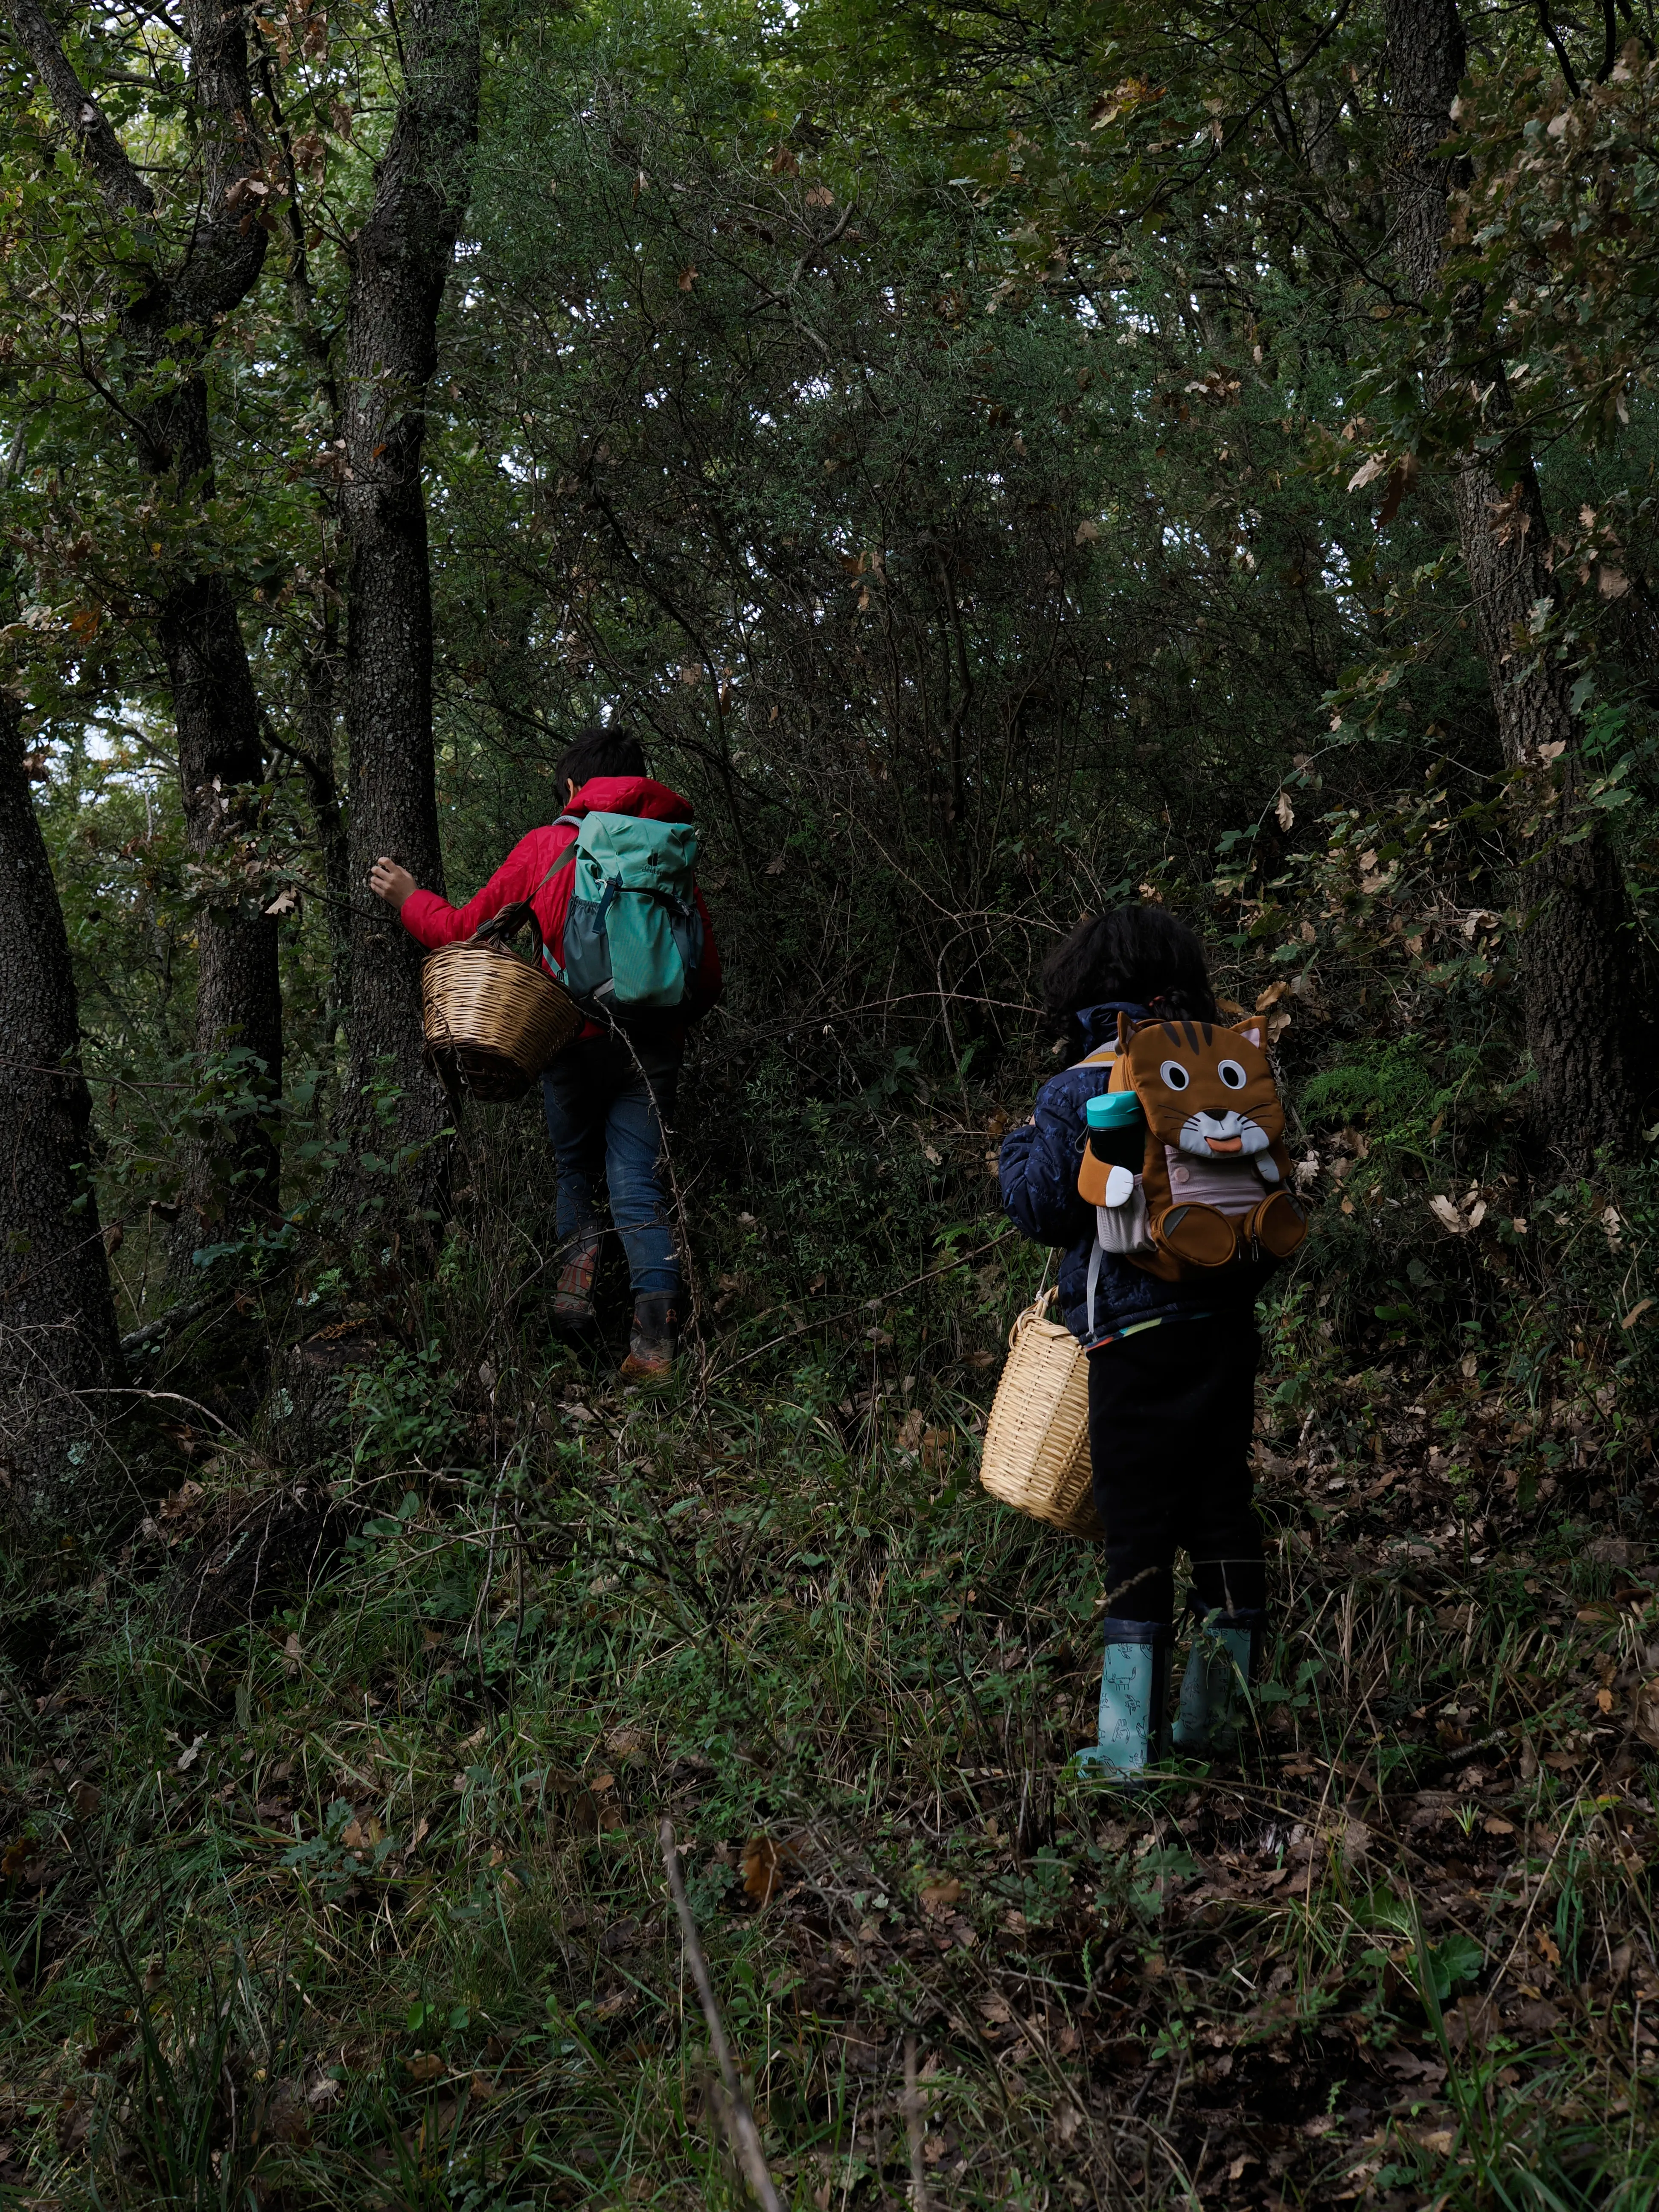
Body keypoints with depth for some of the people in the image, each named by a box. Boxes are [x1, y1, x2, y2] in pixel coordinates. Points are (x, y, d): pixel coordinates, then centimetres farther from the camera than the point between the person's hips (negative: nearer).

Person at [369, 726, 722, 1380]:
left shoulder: (546, 847, 2)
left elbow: (464, 930, 7)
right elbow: (707, 978, 8)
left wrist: (408, 898, 25)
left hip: (578, 1040, -1)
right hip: (654, 1048, 2)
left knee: (574, 1169, 21)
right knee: (638, 1186, 3)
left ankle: (576, 1265, -2)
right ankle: (656, 1334, -11)